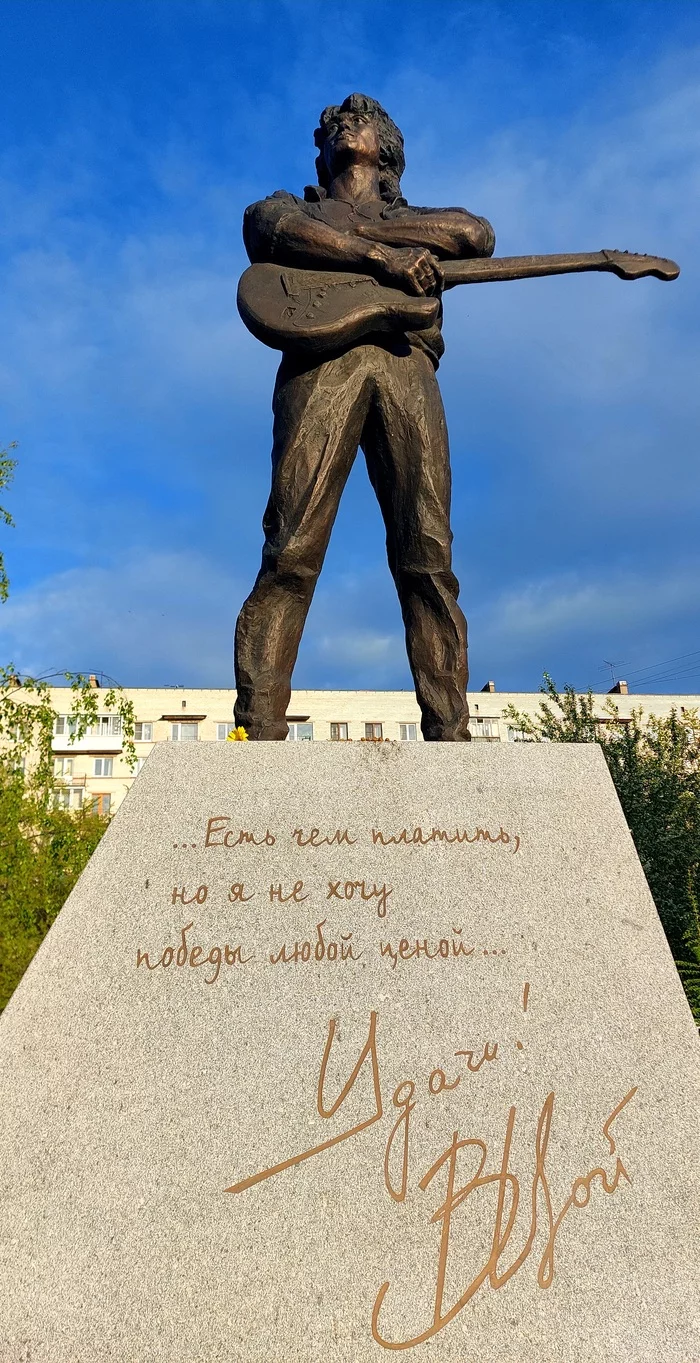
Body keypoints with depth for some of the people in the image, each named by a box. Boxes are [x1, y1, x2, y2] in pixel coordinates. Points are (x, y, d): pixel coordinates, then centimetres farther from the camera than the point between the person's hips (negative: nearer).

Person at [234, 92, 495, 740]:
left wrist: (341, 234, 6)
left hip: (408, 367, 2)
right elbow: (275, 230, 6)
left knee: (428, 560, -12)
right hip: (320, 358, -1)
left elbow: (478, 233, 13)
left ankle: (449, 742, -15)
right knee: (290, 553, -18)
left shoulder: (415, 221, 38)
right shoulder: (289, 206, 33)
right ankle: (259, 737, -21)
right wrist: (379, 256, -7)